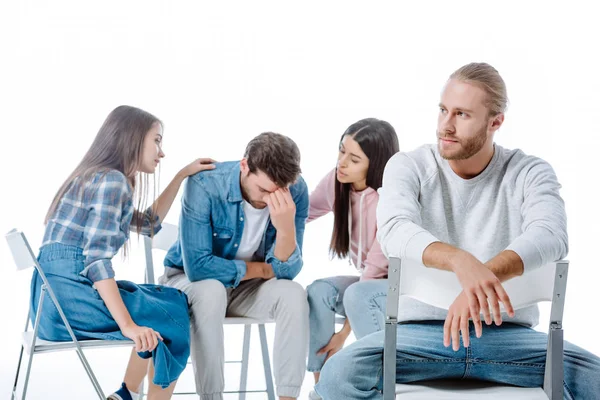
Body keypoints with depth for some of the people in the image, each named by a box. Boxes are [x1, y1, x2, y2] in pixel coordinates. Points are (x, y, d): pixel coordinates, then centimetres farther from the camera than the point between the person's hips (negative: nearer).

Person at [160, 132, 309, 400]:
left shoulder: (295, 191, -18)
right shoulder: (204, 185, -29)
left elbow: (286, 271, -19)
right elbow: (197, 266, -32)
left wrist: (286, 226, -39)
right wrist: (261, 269, -21)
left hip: (246, 287, 3)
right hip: (188, 281, -3)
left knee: (294, 294, -24)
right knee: (211, 290, -35)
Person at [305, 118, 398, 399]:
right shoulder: (336, 182, -9)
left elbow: (377, 267, -25)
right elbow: (305, 212, 10)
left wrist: (344, 333, -22)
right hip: (367, 281, 6)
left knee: (357, 295, -34)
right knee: (318, 291, -22)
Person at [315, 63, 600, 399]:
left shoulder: (530, 173, 1)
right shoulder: (408, 167, 0)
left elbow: (550, 236, -21)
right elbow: (395, 231, -21)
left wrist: (485, 274, -41)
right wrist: (461, 261, -42)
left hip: (508, 334, 1)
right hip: (421, 331, 0)